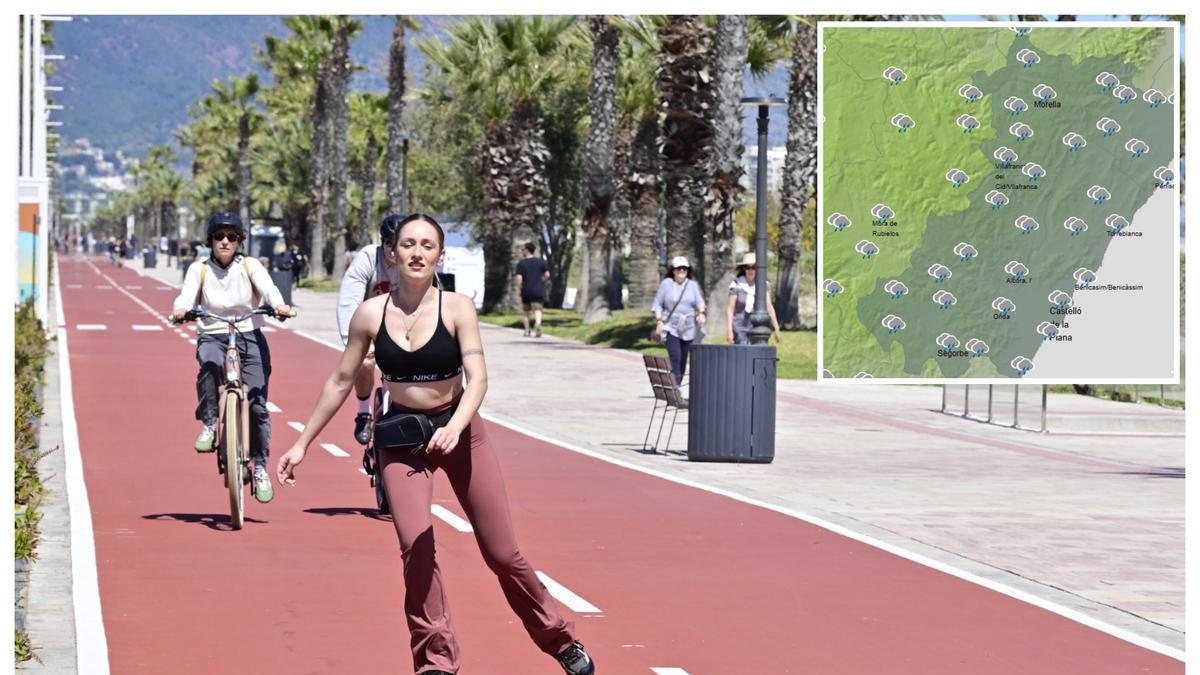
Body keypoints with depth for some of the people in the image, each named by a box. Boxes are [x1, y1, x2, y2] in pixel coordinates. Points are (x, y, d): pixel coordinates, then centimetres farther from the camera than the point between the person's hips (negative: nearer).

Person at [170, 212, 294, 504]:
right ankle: (209, 423, -18)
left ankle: (260, 467, 8)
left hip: (250, 337, 1)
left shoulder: (249, 266, 3)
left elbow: (268, 287, -15)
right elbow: (187, 295, -12)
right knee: (210, 364, -37)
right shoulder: (199, 270, 3)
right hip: (213, 336, 0)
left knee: (257, 405, -8)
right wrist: (180, 310, -37)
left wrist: (279, 305, -37)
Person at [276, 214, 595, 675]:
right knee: (416, 545, -18)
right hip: (401, 437, 1)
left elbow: (477, 378, -20)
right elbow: (341, 381, 3)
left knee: (502, 553, 4)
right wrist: (303, 443, 5)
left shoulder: (457, 309, -11)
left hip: (460, 432, -1)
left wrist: (454, 427, -39)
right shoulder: (371, 315, -7)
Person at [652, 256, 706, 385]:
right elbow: (658, 304, 6)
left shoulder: (693, 285, 9)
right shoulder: (666, 284, 4)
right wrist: (660, 321, -6)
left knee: (683, 359, 5)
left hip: (688, 328, 3)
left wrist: (701, 313, -24)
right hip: (671, 327, -3)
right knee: (675, 357, -16)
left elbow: (699, 302, -4)